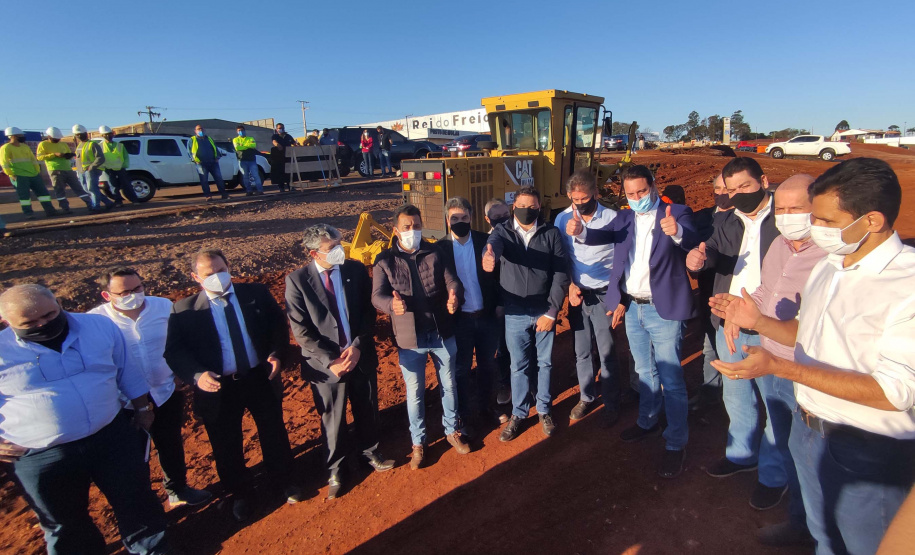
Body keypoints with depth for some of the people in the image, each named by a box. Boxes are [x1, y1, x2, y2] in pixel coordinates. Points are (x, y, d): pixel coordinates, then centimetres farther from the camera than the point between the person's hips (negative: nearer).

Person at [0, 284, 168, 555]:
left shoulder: (100, 326, -5)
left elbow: (127, 371, 6)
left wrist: (142, 408, 12)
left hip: (113, 436, 2)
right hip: (43, 457, -1)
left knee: (137, 502, 17)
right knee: (67, 526, 20)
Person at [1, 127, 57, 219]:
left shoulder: (25, 146, 16)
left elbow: (33, 159, 17)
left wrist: (38, 171, 9)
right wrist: (11, 175, -15)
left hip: (33, 174, 6)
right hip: (19, 176, -6)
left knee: (42, 190, 2)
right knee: (24, 194, -6)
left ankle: (49, 210, 4)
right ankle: (28, 213, -1)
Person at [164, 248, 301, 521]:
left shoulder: (257, 293, -3)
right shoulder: (183, 310, -6)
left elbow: (279, 324, 4)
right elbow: (174, 352, -7)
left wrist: (276, 353, -12)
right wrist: (197, 375, -24)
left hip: (261, 379, 1)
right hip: (218, 388, -1)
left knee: (274, 434, 17)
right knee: (226, 447, 17)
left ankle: (283, 480, 43)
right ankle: (239, 494, 44)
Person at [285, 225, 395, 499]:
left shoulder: (356, 269, -5)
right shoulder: (297, 280, -11)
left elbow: (368, 312, -1)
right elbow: (301, 330, -10)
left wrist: (357, 346, -13)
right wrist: (330, 360, -16)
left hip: (361, 356, 3)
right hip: (325, 364, -2)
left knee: (367, 410, 20)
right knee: (332, 419, 14)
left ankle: (370, 452, 47)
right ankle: (336, 469, 39)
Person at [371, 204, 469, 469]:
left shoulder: (435, 252, 0)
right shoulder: (385, 260, -5)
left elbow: (451, 280, -7)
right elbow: (377, 295, -14)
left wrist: (454, 296, -32)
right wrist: (392, 304, -39)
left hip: (442, 333, 2)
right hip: (409, 338, -1)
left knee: (449, 385, 18)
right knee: (415, 392, 14)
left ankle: (451, 431, 42)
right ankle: (418, 442, 35)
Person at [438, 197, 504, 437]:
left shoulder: (485, 241, -4)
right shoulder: (440, 248, -7)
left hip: (487, 316, 2)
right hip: (459, 320, -2)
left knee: (487, 366, 18)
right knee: (461, 370, 12)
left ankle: (484, 408, 40)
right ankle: (465, 417, 31)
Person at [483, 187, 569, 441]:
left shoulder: (551, 233, -3)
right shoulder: (503, 230, -3)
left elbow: (561, 275, -5)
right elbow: (495, 242, -29)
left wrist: (551, 312, -10)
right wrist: (489, 253, -53)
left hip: (544, 311, 1)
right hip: (515, 313, 0)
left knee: (545, 363, 15)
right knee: (519, 366, 12)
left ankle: (544, 410, 36)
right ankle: (518, 414, 31)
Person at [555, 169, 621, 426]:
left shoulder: (612, 218, -11)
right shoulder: (564, 218, -3)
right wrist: (571, 284, -6)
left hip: (603, 295, -3)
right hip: (577, 294, 3)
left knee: (607, 353, 6)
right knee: (581, 352, 14)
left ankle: (611, 404, 26)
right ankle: (586, 397, 35)